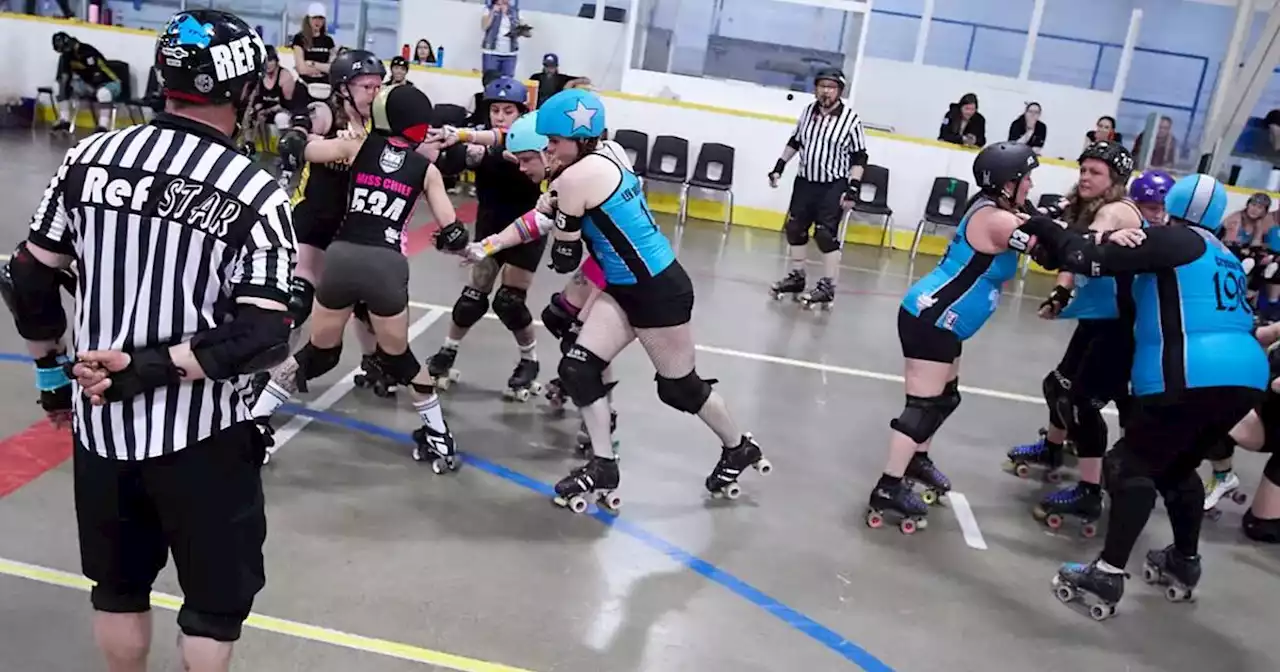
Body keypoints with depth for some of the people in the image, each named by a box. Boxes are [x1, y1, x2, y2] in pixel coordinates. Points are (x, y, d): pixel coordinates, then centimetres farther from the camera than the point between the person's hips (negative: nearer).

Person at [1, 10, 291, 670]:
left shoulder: (90, 158, -2)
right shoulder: (254, 192, -14)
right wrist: (151, 367, -15)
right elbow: (265, 335, -21)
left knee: (119, 585, 24)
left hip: (100, 421, 5)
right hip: (199, 435, -4)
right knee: (218, 595, 15)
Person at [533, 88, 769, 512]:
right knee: (577, 368, 1)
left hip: (659, 291, -9)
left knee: (680, 387, 11)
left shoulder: (575, 177, -22)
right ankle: (603, 468, 13)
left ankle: (740, 449, 36)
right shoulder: (602, 160, 5)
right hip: (625, 288, 9)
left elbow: (565, 260, -14)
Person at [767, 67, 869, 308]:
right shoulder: (808, 111, 3)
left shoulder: (851, 119, -11)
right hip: (804, 181, 6)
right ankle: (796, 276, 23)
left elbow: (859, 158, -9)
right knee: (795, 229, 8)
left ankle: (827, 287, -1)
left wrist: (853, 188, -16)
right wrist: (779, 166, 14)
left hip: (833, 186, -6)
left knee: (826, 234, -9)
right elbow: (795, 141, 17)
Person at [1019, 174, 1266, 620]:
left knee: (1132, 464, -2)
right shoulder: (1223, 256, 25)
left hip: (1194, 377, -8)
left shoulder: (1174, 240, 0)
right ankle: (1184, 564, 35)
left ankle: (1107, 576, -7)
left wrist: (1040, 228, 4)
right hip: (1244, 375, 8)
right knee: (1176, 464, 24)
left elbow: (1092, 258, -8)